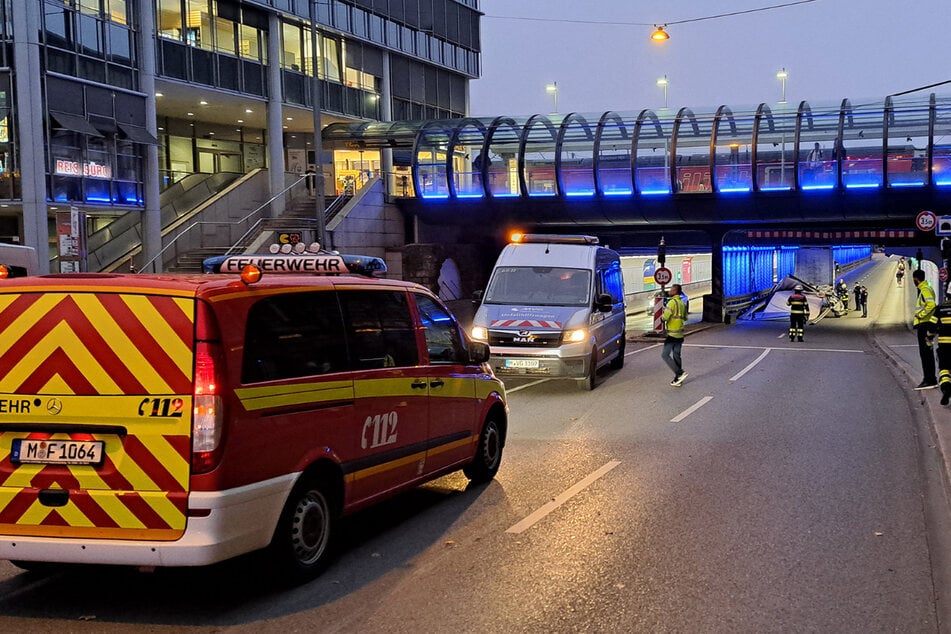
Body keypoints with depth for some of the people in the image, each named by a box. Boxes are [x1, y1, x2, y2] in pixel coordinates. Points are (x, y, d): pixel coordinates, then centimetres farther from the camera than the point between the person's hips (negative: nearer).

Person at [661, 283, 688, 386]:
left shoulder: (672, 302, -16)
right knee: (677, 356, 11)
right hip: (680, 334, 9)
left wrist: (662, 316, -1)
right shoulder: (682, 303, 13)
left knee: (665, 355, -5)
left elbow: (665, 317, -22)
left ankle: (680, 373, -13)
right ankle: (678, 379, 12)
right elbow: (685, 317, 22)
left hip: (672, 334, -9)